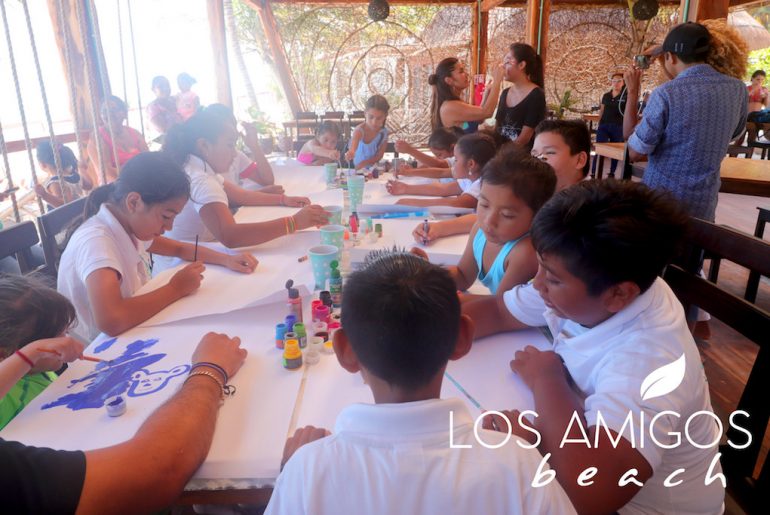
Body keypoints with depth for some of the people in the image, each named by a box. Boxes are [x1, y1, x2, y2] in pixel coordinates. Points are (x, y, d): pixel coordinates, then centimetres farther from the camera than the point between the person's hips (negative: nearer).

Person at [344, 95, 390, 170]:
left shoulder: (384, 132, -11)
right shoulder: (359, 131, -24)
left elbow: (379, 155, -4)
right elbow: (353, 147, -46)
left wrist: (365, 163, -19)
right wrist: (351, 153, -69)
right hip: (354, 169, -7)